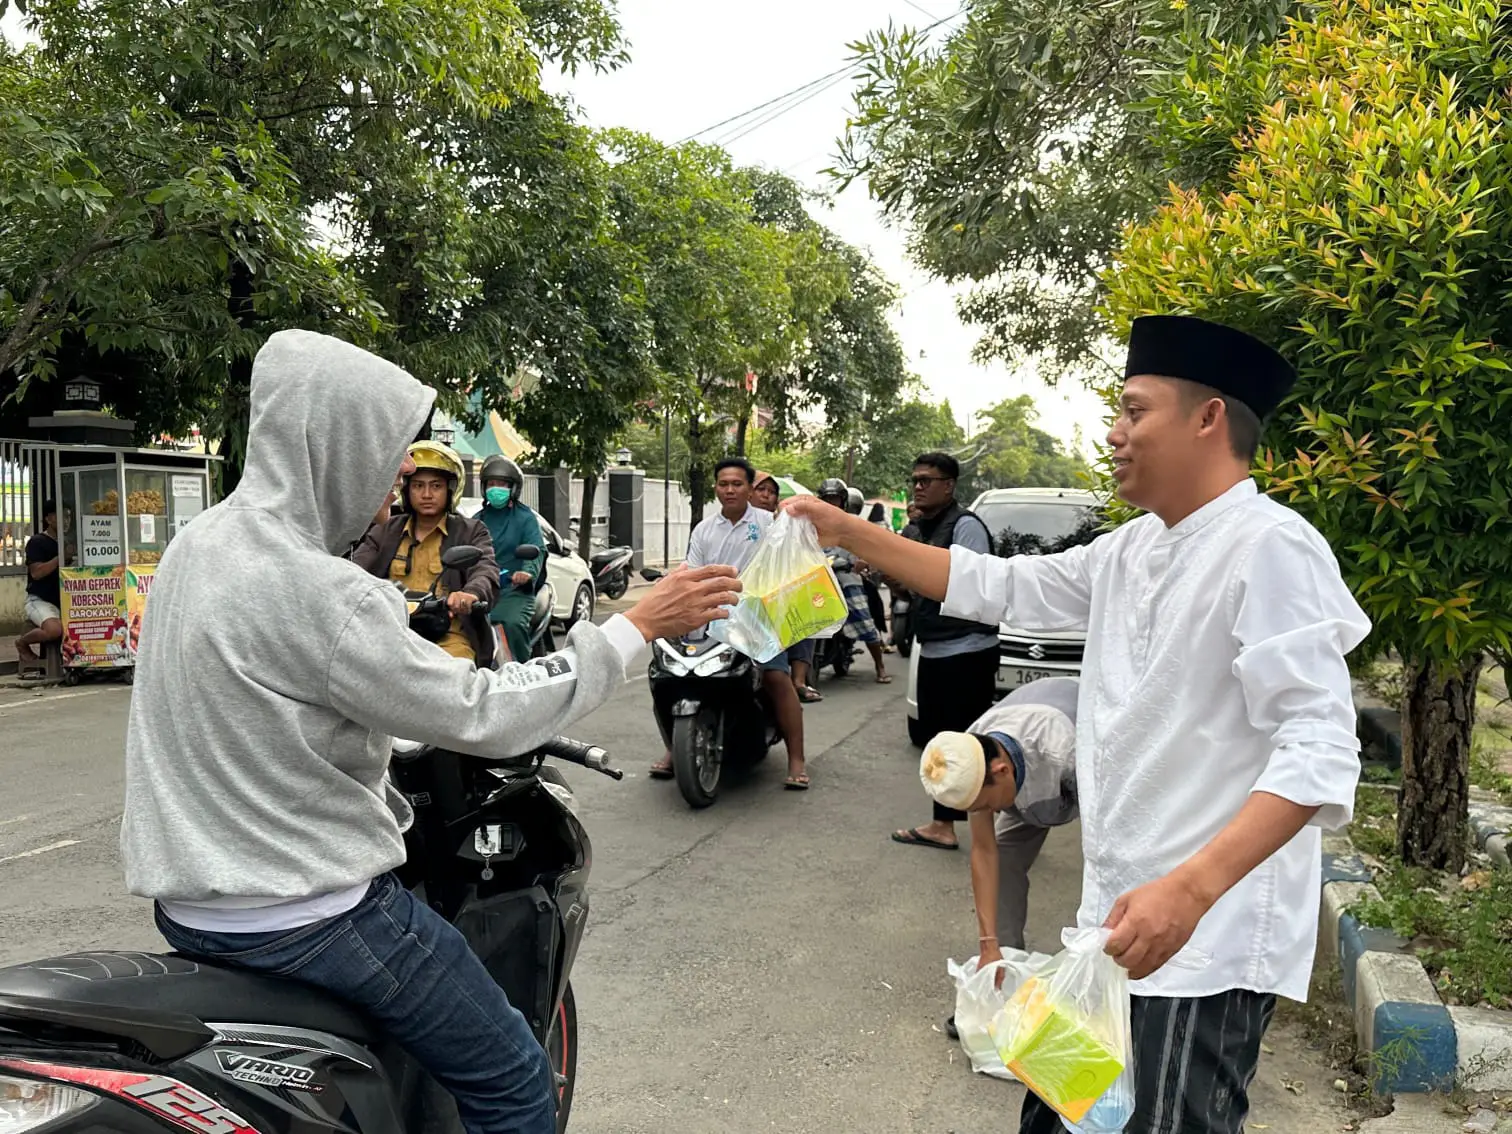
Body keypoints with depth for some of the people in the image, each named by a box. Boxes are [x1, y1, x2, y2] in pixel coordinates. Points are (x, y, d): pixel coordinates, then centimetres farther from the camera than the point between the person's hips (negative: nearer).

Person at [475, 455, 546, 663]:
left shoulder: (525, 517, 7)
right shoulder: (478, 520, 21)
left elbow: (537, 549, -8)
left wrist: (528, 572, -30)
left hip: (515, 588, -4)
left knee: (513, 624, -32)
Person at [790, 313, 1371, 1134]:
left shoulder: (1269, 548, -17)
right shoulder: (1128, 553, 9)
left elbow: (1318, 750, -23)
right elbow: (994, 586, 16)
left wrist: (1191, 888, -34)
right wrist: (843, 530, 12)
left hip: (1209, 936, -8)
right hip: (1120, 915, 9)